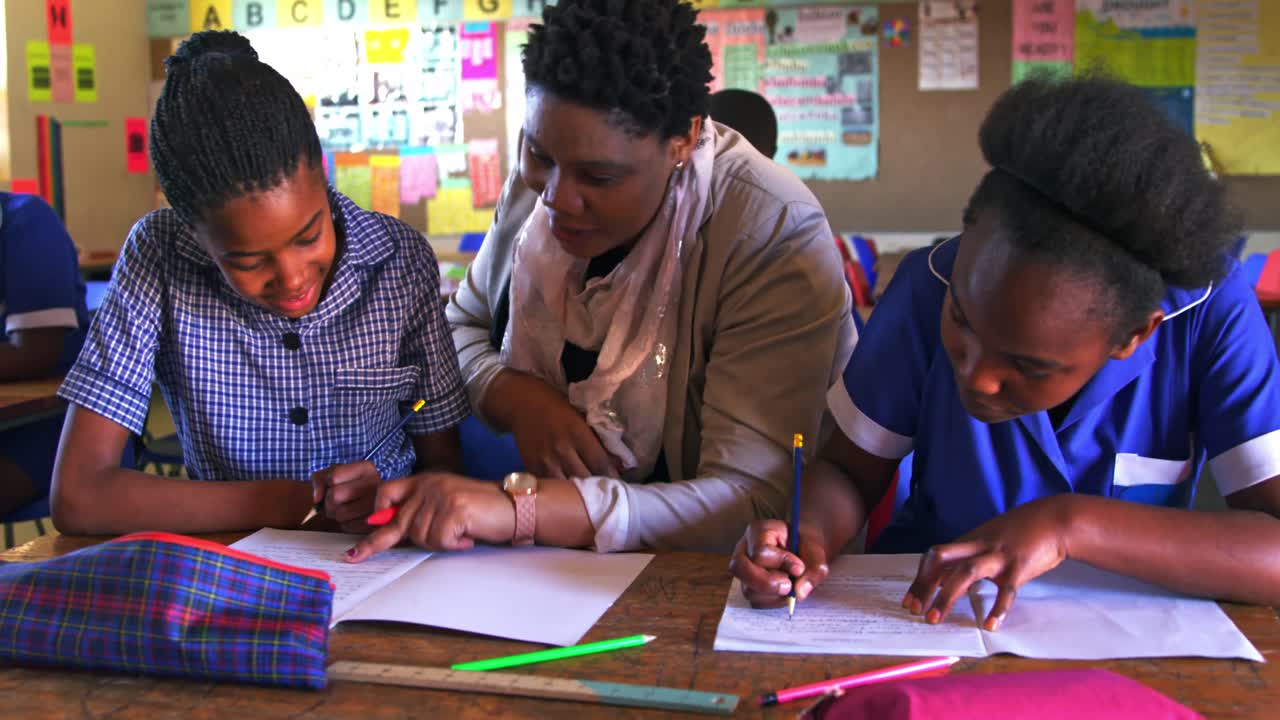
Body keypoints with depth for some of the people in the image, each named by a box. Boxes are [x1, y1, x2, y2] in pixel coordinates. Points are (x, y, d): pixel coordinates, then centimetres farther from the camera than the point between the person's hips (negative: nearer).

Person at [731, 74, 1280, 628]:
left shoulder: (1211, 313, -17)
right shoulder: (929, 287, -14)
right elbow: (848, 471, -4)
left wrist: (1070, 522, -29)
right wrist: (808, 538, -23)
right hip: (926, 618, 0)